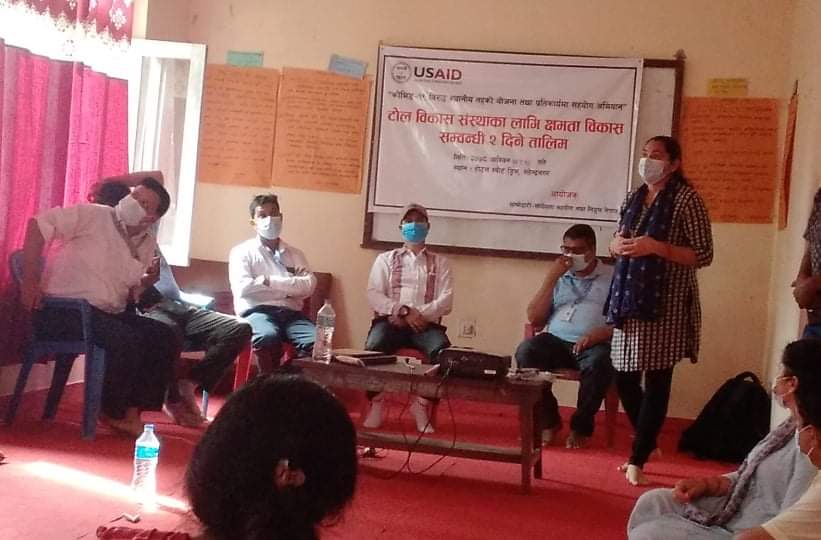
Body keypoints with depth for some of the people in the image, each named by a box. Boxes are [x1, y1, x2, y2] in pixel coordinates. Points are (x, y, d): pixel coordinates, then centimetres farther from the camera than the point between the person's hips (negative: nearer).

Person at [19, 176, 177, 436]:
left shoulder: (148, 245, 11)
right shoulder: (94, 215, -8)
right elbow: (39, 223, -14)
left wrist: (147, 281, -5)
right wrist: (30, 281, -18)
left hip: (110, 312, 7)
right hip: (65, 309, -7)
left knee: (163, 337, -10)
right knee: (128, 339, -28)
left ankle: (134, 408, -5)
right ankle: (113, 412, -7)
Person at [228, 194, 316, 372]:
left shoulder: (295, 254, 22)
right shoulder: (242, 251, 12)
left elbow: (309, 285, 4)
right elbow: (242, 288, -6)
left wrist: (270, 281, -5)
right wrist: (289, 286, -1)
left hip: (291, 313, 3)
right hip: (257, 311, -3)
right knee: (268, 336, -38)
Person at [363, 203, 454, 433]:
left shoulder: (440, 262, 19)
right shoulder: (385, 259, 18)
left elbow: (446, 302, 5)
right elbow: (374, 296, 3)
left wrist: (418, 314, -13)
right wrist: (403, 311, -14)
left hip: (426, 324, 1)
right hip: (391, 321, 0)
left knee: (444, 351, -33)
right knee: (374, 347, -35)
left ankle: (422, 403, -12)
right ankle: (376, 401, -10)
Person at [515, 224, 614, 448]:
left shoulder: (613, 277, 9)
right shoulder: (558, 277, 19)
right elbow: (534, 318, 9)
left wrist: (600, 333, -19)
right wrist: (550, 279, 1)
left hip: (595, 345, -3)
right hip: (556, 341, 3)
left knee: (598, 363, -37)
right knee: (525, 352, -27)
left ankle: (581, 426, -13)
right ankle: (548, 420, -11)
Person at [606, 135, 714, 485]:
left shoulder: (686, 198, -7)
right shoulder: (634, 198, 13)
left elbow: (704, 255, -10)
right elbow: (617, 243, 22)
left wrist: (656, 247, -20)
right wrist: (617, 244, -2)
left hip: (666, 305, -6)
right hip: (630, 301, 7)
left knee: (656, 382, -1)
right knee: (624, 379, 9)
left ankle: (638, 459, 8)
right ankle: (647, 442, 31)